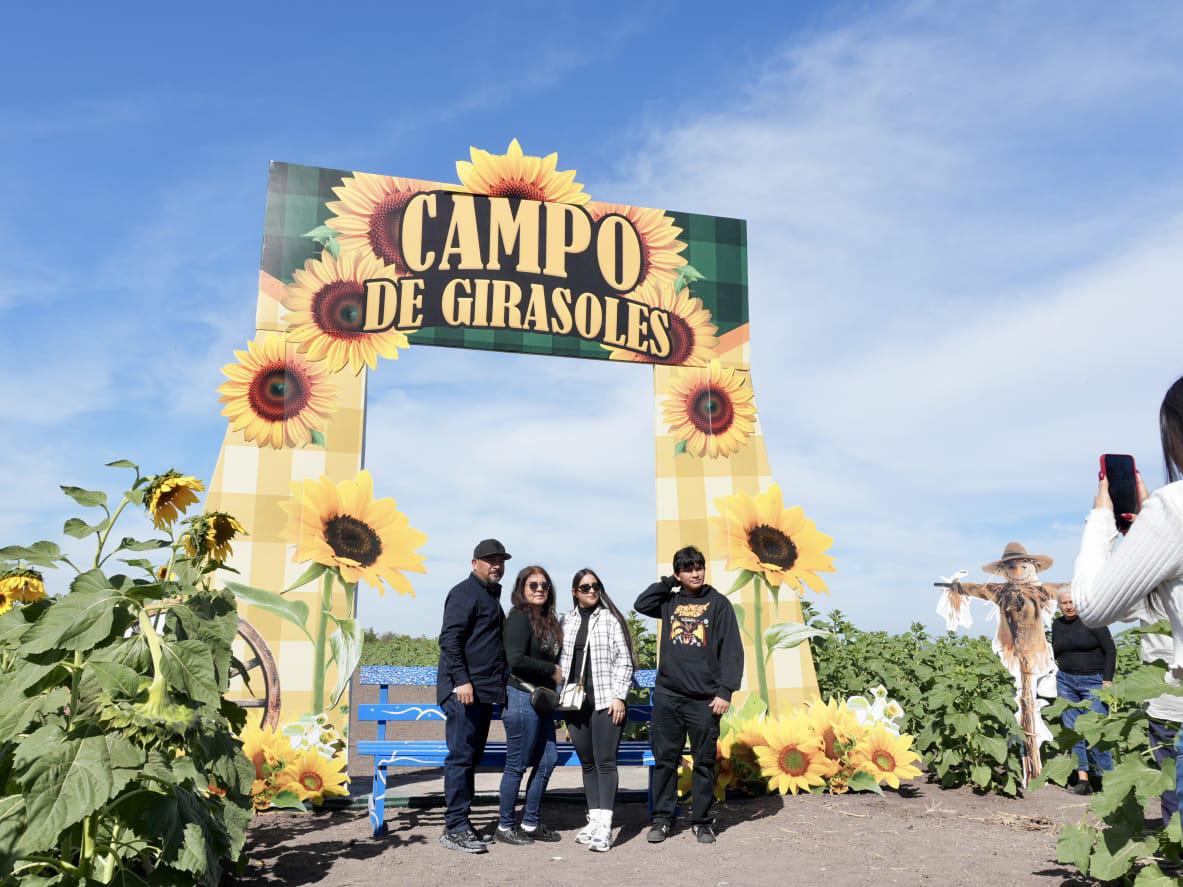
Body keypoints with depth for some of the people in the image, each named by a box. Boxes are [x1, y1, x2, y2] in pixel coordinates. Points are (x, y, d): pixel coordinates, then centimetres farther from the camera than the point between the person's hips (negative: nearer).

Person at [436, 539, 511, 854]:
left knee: (472, 756, 13)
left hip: (484, 691, 10)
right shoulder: (466, 593, -8)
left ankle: (461, 821, 20)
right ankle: (455, 827, 0)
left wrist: (499, 684, 23)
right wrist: (462, 681, -22)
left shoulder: (491, 596, 21)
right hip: (464, 690, -9)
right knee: (461, 757, -6)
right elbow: (449, 639, -17)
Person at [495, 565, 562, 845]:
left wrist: (558, 675, 0)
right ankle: (505, 826, 15)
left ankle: (530, 823, 23)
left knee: (547, 760, 11)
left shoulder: (548, 619, 13)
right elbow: (516, 660, -21)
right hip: (523, 697, -9)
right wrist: (552, 670, -12)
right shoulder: (519, 617, -11)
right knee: (517, 765, 1)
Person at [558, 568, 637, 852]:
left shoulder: (611, 618, -1)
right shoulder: (567, 622, 12)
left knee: (605, 762, -6)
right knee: (587, 763, 10)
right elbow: (562, 660, 15)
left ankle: (604, 826, -5)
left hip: (605, 701, -5)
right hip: (575, 702, 5)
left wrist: (619, 696, -10)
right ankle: (594, 819, 19)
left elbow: (624, 660, -3)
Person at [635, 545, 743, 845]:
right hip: (667, 695, 3)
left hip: (704, 698, -2)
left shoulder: (718, 603, -1)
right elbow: (641, 605, 2)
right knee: (665, 759, 7)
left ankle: (702, 820, 18)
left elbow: (732, 651, -4)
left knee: (704, 761, 7)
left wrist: (725, 691, -11)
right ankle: (662, 818, 17)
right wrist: (668, 582, 1)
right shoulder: (670, 601, 11)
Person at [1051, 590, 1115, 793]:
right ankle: (1082, 777, 3)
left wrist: (1108, 680, -10)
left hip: (1093, 682, -5)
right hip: (1065, 682, 5)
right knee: (1072, 729, 0)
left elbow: (1110, 650, -6)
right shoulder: (1057, 625, 9)